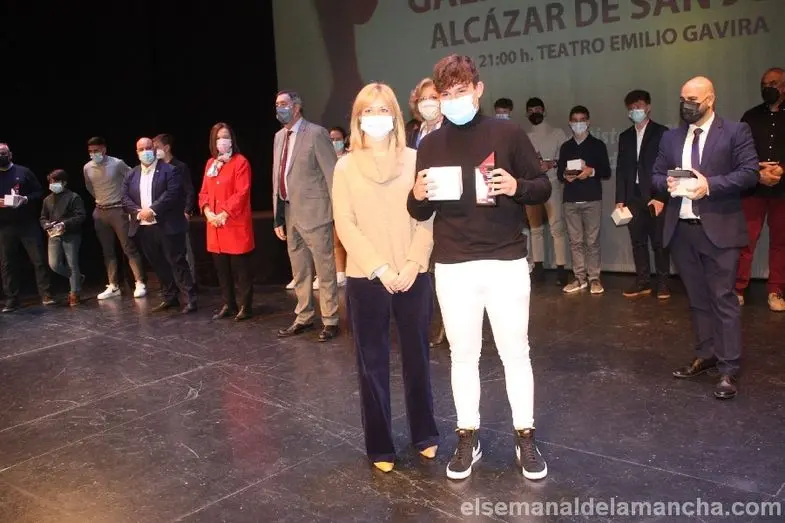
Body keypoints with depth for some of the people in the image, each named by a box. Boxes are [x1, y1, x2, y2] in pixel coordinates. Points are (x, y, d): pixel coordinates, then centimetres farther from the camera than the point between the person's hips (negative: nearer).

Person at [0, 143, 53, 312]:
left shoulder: (23, 172, 5)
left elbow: (39, 192, 5)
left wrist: (26, 199, -13)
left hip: (28, 223, -2)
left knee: (39, 259, -3)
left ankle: (45, 295, 4)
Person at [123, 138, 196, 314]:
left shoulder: (169, 170, -4)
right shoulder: (131, 175, 13)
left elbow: (172, 194, -15)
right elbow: (125, 199, 7)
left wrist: (152, 210, -20)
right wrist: (139, 212, -11)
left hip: (167, 226, -6)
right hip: (144, 228, 6)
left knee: (177, 262, -4)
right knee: (158, 265, 13)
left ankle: (190, 299, 0)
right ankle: (169, 298, 23)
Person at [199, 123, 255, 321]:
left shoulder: (241, 162, -6)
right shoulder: (210, 163, 15)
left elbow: (242, 193, -14)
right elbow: (204, 192, 13)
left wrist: (224, 214, -18)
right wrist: (208, 212, -5)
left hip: (236, 224, -7)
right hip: (215, 225, 7)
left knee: (241, 267, -1)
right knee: (222, 268, 11)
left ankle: (245, 306, 8)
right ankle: (228, 305, 21)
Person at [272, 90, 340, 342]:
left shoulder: (316, 133, -9)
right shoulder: (279, 136, 13)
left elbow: (332, 175, -11)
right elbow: (277, 178, 13)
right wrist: (278, 217, 11)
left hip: (314, 213, -7)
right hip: (291, 214, 7)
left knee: (325, 271, 3)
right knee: (300, 273, 16)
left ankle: (330, 321, 14)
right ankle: (303, 318, 29)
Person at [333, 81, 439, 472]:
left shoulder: (414, 160, 3)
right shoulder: (346, 166, 3)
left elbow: (427, 217, 0)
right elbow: (345, 224, -3)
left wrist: (413, 264, -12)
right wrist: (379, 268, -13)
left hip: (413, 275, 1)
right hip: (366, 277, 0)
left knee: (417, 356, 11)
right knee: (372, 363, 6)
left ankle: (425, 434, 28)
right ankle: (380, 446, 19)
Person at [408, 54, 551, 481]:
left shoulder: (508, 133, -2)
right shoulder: (430, 145, 5)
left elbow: (543, 187, 2)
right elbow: (420, 214, 8)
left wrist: (516, 187, -19)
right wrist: (417, 196, -14)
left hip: (506, 262, -2)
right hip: (453, 266, 2)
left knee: (516, 353, 7)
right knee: (463, 355, 10)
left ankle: (526, 438, 23)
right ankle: (468, 439, 24)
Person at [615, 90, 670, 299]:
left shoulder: (661, 132, 1)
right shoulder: (625, 136, 14)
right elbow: (621, 169, 11)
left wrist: (661, 197, -13)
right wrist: (620, 199, 4)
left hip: (655, 196, -4)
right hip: (633, 197, 4)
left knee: (659, 242, 1)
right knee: (638, 242, 6)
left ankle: (662, 282, 10)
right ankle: (643, 281, 13)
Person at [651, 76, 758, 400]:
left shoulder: (735, 131, -1)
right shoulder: (671, 137, 14)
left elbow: (750, 173, -8)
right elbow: (656, 175, 16)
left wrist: (709, 184, -20)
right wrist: (667, 182, -7)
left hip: (719, 229, -5)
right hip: (682, 229, 5)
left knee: (723, 299, -5)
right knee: (697, 298, 14)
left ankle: (729, 371, 0)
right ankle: (705, 355, 26)